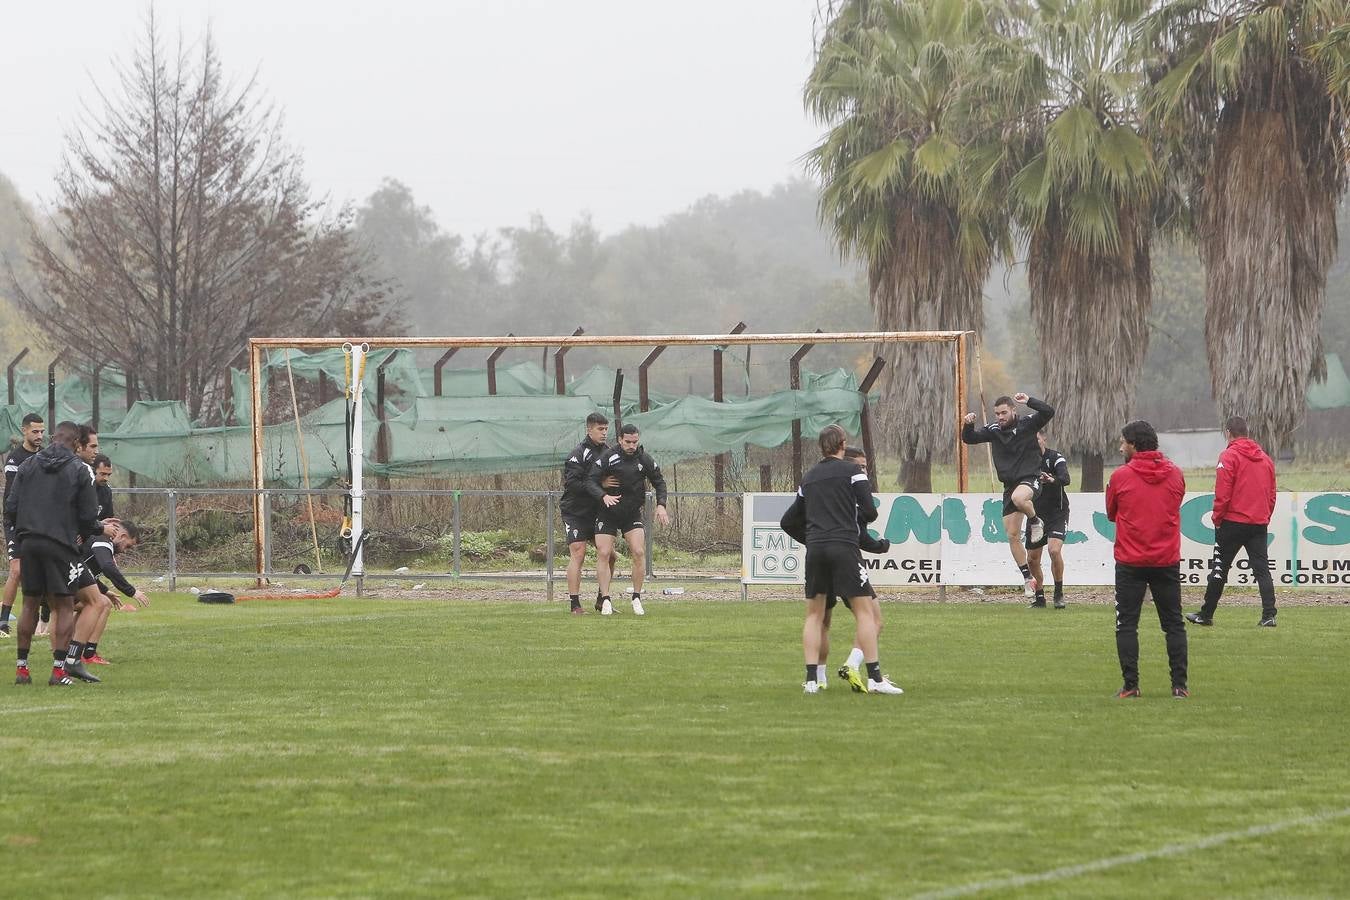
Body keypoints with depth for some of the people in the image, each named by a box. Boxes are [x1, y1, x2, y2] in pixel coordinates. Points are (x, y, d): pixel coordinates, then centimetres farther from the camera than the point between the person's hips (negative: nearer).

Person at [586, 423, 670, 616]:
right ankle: (605, 600, -2)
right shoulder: (608, 459, -12)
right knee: (604, 554, -8)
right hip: (607, 514, -2)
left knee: (639, 553, -11)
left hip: (633, 514, 2)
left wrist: (661, 505, -5)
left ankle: (637, 598, 0)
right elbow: (591, 482, -14)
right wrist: (604, 496, -33)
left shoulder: (645, 460, -2)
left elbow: (659, 482, 10)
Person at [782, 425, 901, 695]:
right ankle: (874, 678, -7)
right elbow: (870, 513, -5)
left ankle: (811, 680, 4)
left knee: (814, 614, 11)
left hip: (815, 549, 5)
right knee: (865, 612, -1)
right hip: (844, 547, -5)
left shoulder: (808, 477, 16)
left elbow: (787, 521, 21)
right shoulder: (851, 471, 1)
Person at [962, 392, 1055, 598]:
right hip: (1009, 485, 6)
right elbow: (968, 439, 10)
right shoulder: (993, 430, 6)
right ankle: (1028, 579, 12)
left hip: (1030, 479, -6)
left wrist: (1029, 401, -26)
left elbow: (1049, 412, -18)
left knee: (1018, 498, -42)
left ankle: (1035, 522, -9)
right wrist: (968, 426, -10)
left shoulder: (1027, 424, -6)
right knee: (1012, 536, 2)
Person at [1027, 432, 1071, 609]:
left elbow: (1065, 478, -30)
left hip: (1057, 513, -5)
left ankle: (1059, 593, -9)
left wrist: (1053, 480, -51)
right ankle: (1040, 597, 22)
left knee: (1054, 550, -24)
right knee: (1032, 559, 4)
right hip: (1036, 515, 5)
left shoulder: (1055, 458, -12)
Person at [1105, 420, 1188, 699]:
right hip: (1167, 560, 2)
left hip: (1130, 561, -2)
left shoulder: (1120, 477, -8)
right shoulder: (1175, 474, 0)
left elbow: (1111, 514, 6)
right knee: (1174, 624, 9)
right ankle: (1179, 684, 5)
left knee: (1126, 625, 5)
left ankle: (1130, 684, 0)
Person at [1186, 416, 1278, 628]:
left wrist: (1217, 518, -3)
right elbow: (1271, 493, 14)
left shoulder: (1229, 456, -9)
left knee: (1219, 570, 5)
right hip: (1259, 523, 5)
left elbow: (1222, 493, -13)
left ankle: (1206, 614, 12)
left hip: (1233, 522, -5)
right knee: (1262, 569, 3)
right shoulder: (1265, 458, 11)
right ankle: (1269, 615, -8)